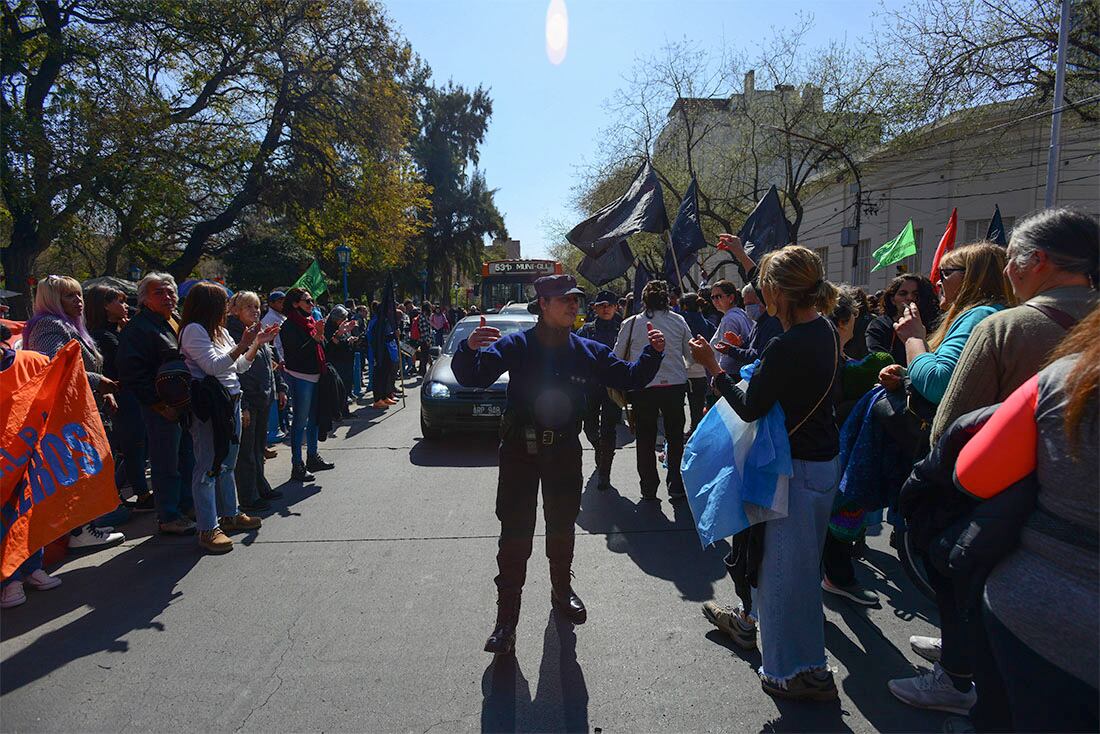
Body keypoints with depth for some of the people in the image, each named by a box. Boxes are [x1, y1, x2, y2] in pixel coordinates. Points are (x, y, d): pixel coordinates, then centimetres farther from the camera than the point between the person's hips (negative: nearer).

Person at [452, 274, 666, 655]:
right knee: (515, 533, -3)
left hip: (564, 451, 4)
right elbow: (472, 376, -18)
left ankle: (562, 590, 40)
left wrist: (652, 353, -11)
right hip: (520, 451, -3)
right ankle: (507, 616, 7)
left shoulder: (588, 351, 1)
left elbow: (629, 377, 7)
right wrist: (469, 348, -40)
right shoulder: (516, 345, -10)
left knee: (562, 525, 18)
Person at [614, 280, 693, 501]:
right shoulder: (679, 321, 1)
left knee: (645, 439, 10)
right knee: (675, 437, 14)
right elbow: (691, 356, 6)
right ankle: (676, 487, 17)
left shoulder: (630, 324, -3)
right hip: (675, 384, 1)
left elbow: (618, 358, 1)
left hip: (643, 387, -1)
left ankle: (649, 489, 14)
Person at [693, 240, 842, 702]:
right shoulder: (825, 330, 0)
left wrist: (713, 367, -10)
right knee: (776, 553, 25)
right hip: (824, 458, 9)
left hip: (800, 468, -9)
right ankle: (755, 621, 46)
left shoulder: (787, 348, -28)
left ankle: (805, 672, 21)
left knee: (788, 564, 6)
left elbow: (750, 409, -19)